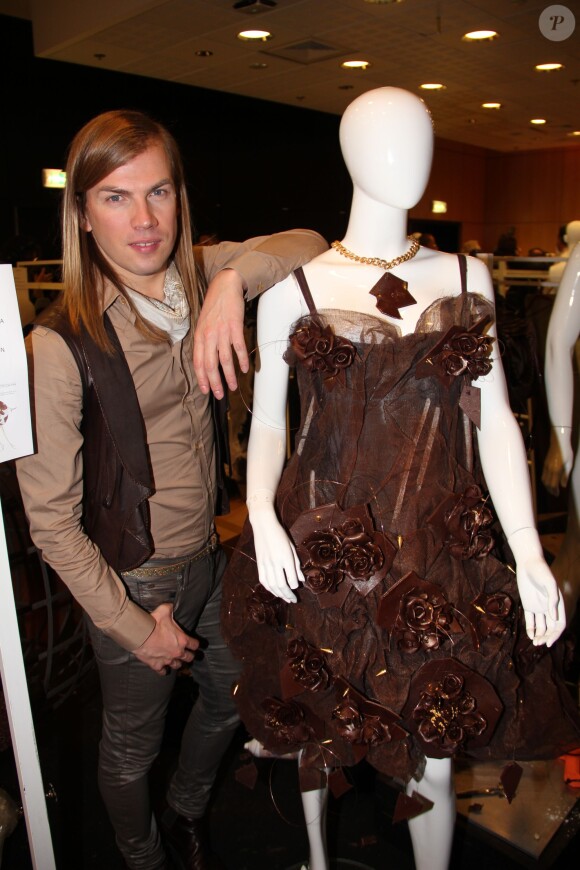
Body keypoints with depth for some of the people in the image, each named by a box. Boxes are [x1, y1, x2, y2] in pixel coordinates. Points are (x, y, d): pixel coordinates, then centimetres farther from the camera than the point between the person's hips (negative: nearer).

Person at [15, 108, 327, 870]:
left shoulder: (197, 277, -5)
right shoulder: (61, 343, -21)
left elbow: (309, 246, -7)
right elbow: (51, 519, -18)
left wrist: (231, 276, -26)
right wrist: (134, 625, -12)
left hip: (210, 558, 6)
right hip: (134, 580, -5)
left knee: (232, 700, 25)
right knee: (133, 747, 19)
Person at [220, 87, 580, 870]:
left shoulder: (465, 278, 4)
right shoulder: (293, 289, -3)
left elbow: (494, 421, 0)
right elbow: (267, 420, 1)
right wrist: (262, 518, -16)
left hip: (441, 554, 2)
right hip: (324, 549, -1)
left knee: (433, 761, 11)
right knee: (318, 727, 20)